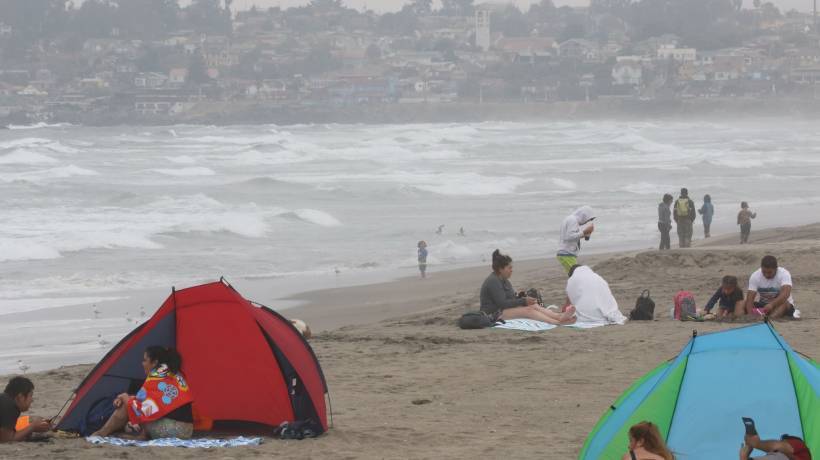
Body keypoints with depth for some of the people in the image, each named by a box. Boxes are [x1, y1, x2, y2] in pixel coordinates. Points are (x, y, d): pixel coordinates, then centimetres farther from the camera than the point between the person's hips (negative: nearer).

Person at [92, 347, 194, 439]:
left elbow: (141, 408, -9)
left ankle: (102, 433, 9)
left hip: (169, 431, -9)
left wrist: (126, 398, 9)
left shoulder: (156, 377, -10)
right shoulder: (176, 375, 17)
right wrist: (131, 399, 14)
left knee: (127, 403, 0)